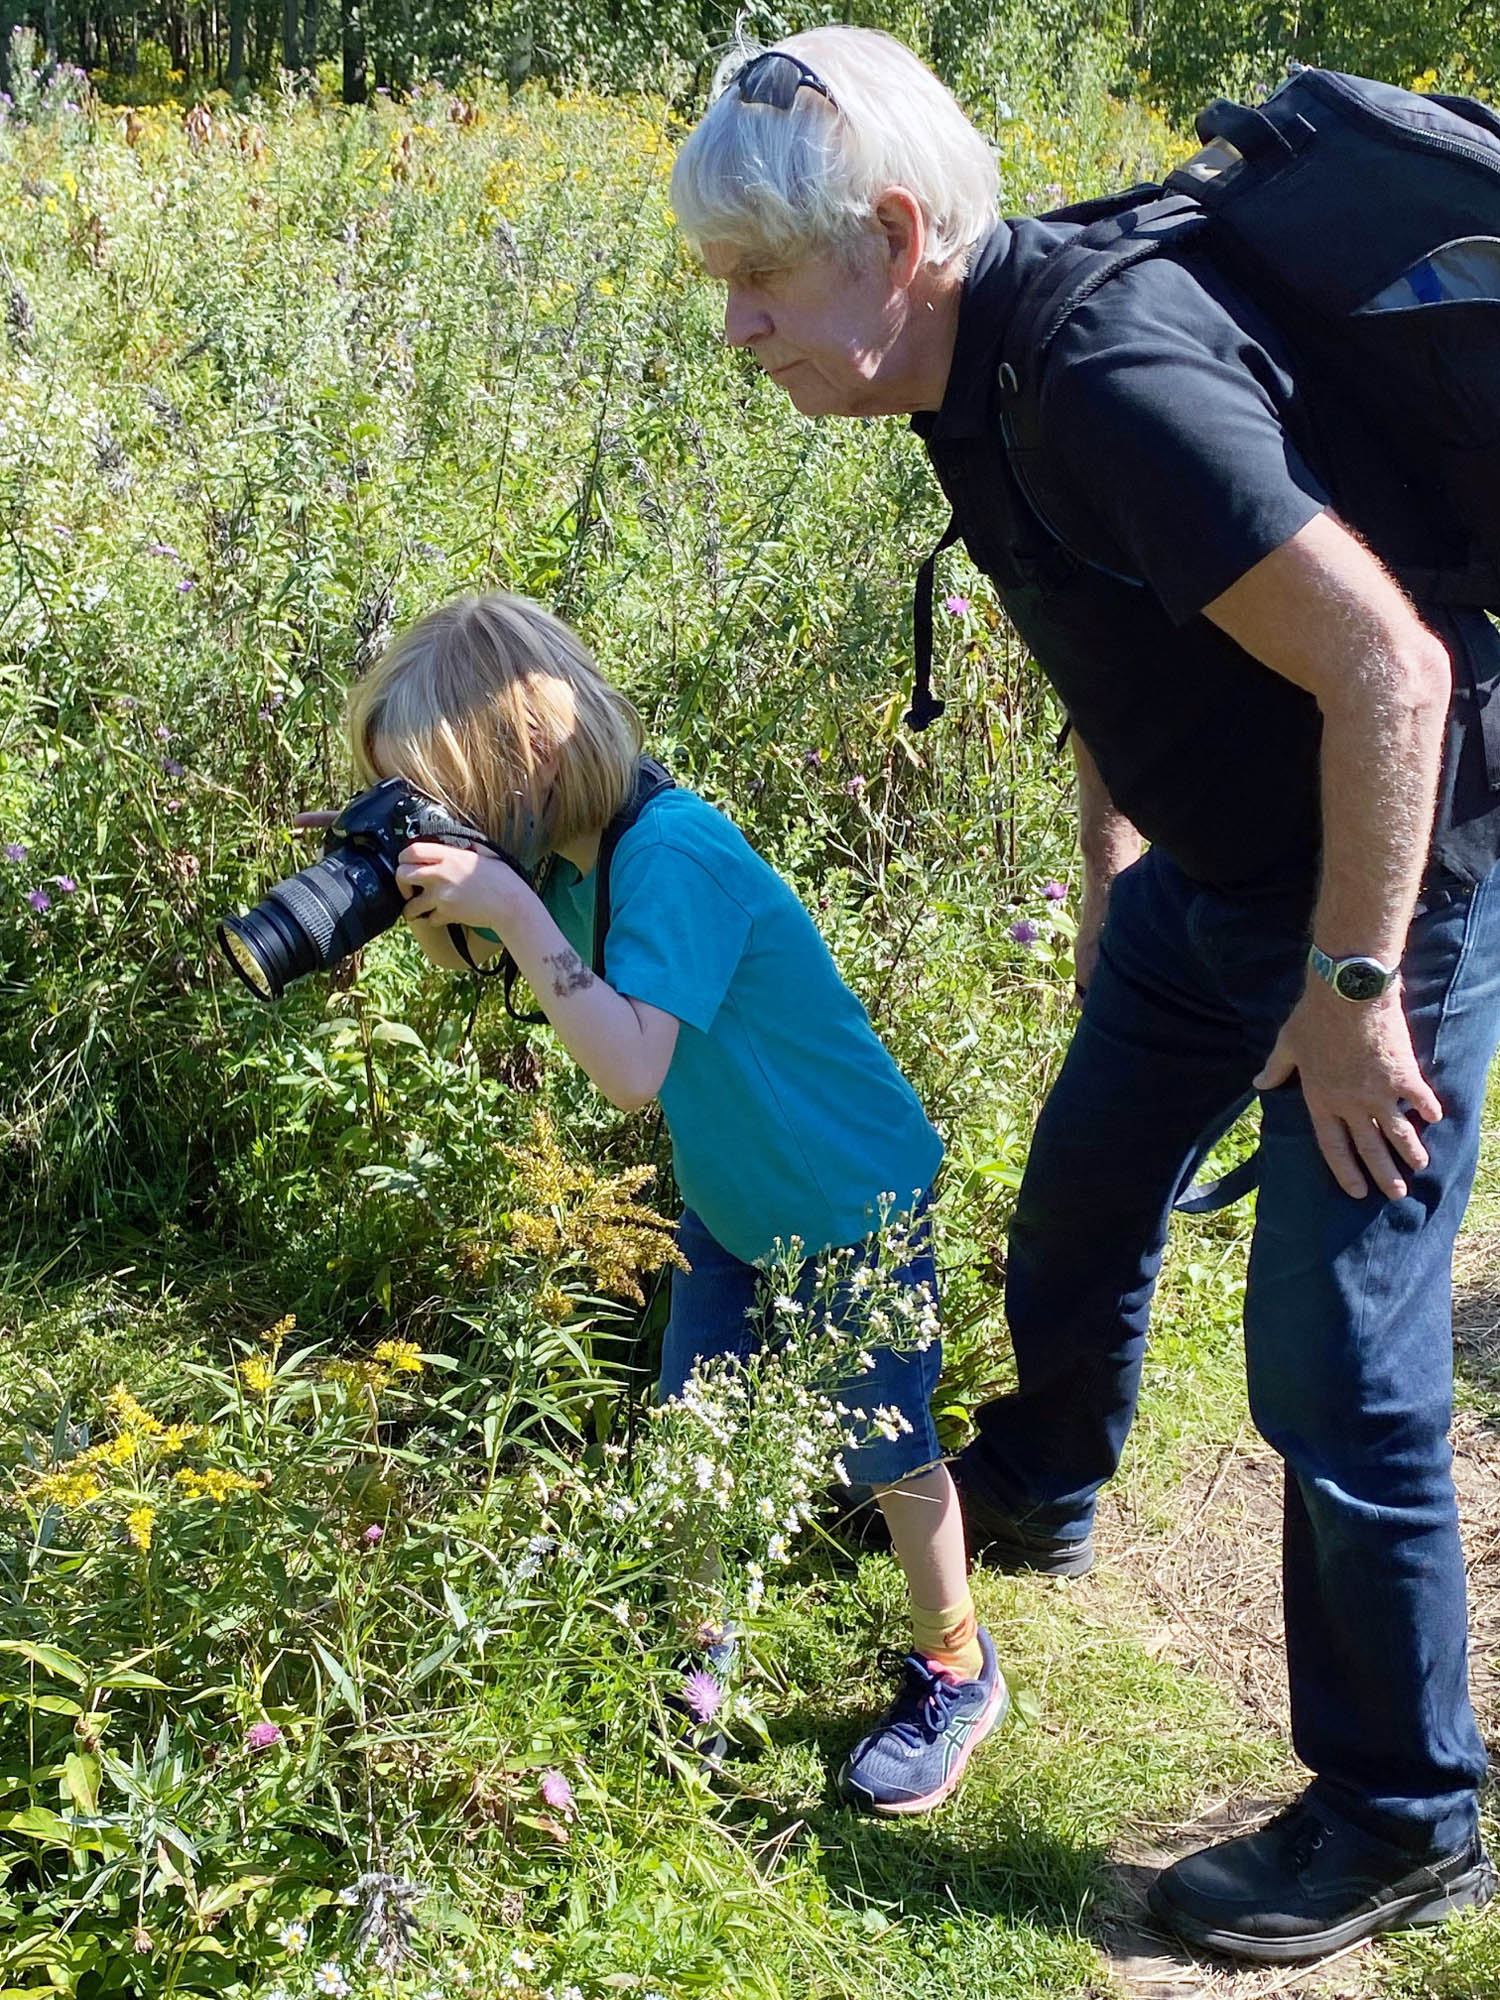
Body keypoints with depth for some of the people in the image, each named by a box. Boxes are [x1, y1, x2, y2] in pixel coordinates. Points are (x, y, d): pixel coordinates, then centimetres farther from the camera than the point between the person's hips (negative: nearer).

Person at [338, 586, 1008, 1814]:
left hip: (858, 1200, -8)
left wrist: (513, 908, -41)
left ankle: (957, 1676, 27)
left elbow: (634, 1070, -40)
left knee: (886, 1454, 5)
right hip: (732, 1203, 8)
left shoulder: (672, 854, -32)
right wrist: (430, 910, -13)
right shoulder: (566, 859, -7)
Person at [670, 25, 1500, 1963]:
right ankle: (1032, 1492, 53)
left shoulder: (1116, 378, -30)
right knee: (1081, 1195, 24)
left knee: (1336, 1363, -4)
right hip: (1217, 863, 9)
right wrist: (1108, 873, 19)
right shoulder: (986, 368, -1)